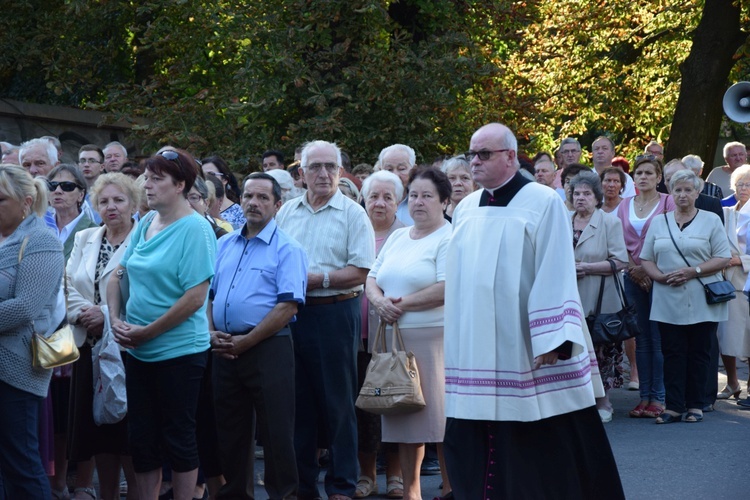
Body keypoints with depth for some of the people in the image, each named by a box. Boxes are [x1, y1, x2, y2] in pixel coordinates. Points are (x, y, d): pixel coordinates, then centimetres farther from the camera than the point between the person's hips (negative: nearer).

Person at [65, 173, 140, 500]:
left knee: (128, 433, -4)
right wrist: (82, 314, -9)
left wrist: (107, 314, -18)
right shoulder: (84, 239, 15)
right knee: (98, 433, 9)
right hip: (90, 346, 6)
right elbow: (69, 286, 8)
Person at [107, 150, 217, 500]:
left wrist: (147, 332, -16)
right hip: (138, 351, 7)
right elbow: (119, 274, 14)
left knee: (177, 438, 4)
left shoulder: (195, 228, -14)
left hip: (179, 350, -7)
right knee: (141, 438, 12)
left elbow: (194, 298, -20)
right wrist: (116, 319, -2)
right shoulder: (146, 223, 6)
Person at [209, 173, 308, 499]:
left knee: (275, 431, -2)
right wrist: (212, 333, -1)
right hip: (225, 349, 6)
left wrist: (245, 343, -15)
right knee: (230, 429, 12)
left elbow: (288, 306, -14)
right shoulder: (225, 245, 15)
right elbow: (208, 294, 18)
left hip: (268, 348, -6)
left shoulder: (287, 249, -5)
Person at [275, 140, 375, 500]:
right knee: (298, 400, 9)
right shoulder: (287, 212, 12)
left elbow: (360, 272, -9)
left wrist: (319, 278, -17)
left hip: (334, 312, -4)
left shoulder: (352, 214, -2)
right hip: (291, 312, 4)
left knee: (337, 401, 1)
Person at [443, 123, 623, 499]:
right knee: (478, 449, 5)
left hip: (523, 351, -5)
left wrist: (552, 340, -19)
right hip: (475, 352, 6)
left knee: (542, 450, 0)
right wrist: (455, 341, 14)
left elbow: (555, 275, -11)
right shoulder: (466, 209, 13)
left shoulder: (543, 203, -5)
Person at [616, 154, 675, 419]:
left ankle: (658, 397, -1)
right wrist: (633, 269, -5)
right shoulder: (625, 205, 12)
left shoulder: (667, 203, -1)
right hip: (633, 277, 4)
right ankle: (644, 396, 10)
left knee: (659, 339, -4)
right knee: (641, 339, 7)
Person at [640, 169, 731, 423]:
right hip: (669, 302, 2)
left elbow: (723, 259, -3)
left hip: (702, 302, -2)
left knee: (698, 353, 2)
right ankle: (674, 407, 2)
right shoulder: (659, 222, 13)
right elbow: (646, 259, 11)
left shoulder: (711, 221, 4)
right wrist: (661, 277, -9)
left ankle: (695, 405, 9)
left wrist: (692, 272, -15)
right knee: (672, 353, 0)